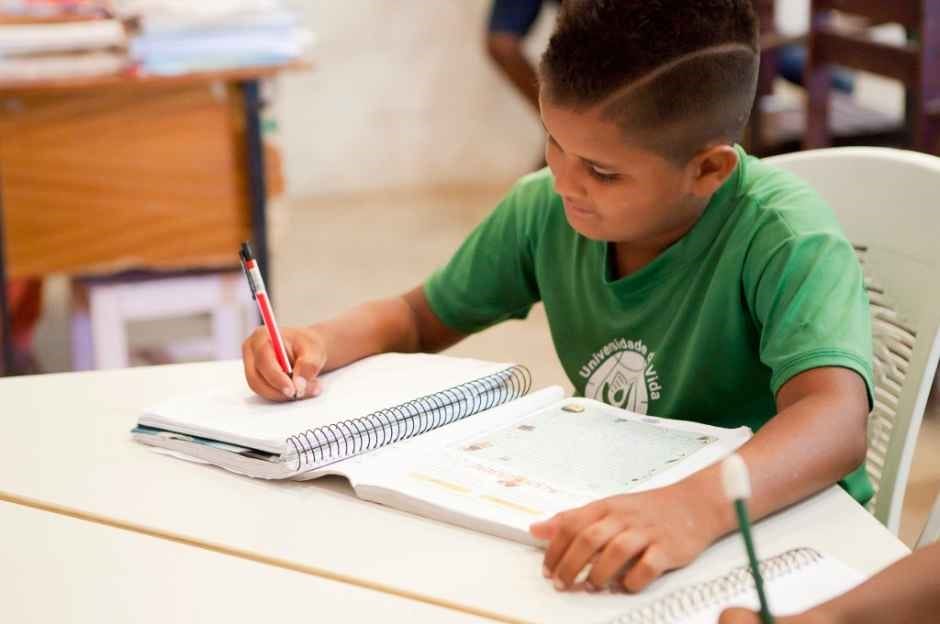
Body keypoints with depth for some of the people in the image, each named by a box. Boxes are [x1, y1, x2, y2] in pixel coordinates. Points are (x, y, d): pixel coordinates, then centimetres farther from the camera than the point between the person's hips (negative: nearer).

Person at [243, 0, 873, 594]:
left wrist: (696, 507, -57)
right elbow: (421, 317, 10)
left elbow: (836, 423, -39)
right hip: (605, 516, 3)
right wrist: (320, 342, -10)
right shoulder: (548, 209, -5)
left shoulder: (785, 240, -22)